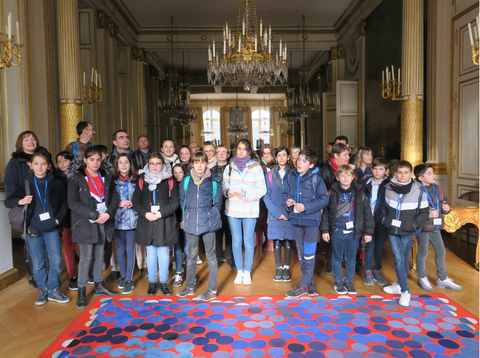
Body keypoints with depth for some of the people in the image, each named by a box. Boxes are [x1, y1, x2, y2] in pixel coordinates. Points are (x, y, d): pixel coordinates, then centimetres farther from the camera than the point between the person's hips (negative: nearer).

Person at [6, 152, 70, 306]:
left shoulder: (56, 184, 1)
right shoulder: (27, 184, 2)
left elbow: (64, 204, 6)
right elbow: (8, 201, 0)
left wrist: (58, 219, -7)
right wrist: (20, 201, -21)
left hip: (52, 229, 0)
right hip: (33, 229, 1)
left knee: (56, 261, 0)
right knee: (38, 263, 8)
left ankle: (53, 290, 18)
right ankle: (43, 290, 25)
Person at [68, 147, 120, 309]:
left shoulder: (106, 176, 8)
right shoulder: (76, 177, -6)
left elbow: (114, 197, 5)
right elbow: (73, 203, -13)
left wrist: (108, 214, -12)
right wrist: (95, 215, -18)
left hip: (104, 222, 4)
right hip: (85, 223, -4)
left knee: (99, 255, 14)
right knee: (86, 257, 0)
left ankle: (99, 286, 27)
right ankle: (81, 291, 12)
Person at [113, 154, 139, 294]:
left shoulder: (136, 180, 3)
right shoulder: (113, 181, 2)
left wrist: (133, 203, -11)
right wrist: (119, 204, -14)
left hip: (132, 219, 0)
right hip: (118, 219, 1)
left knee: (130, 249, 1)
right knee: (120, 249, 9)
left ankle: (129, 279, 11)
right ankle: (122, 275, 28)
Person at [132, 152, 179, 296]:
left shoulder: (169, 181, 1)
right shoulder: (142, 181, 6)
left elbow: (175, 202, -3)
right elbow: (136, 201, 5)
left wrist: (161, 213, -14)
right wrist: (145, 213, -12)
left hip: (165, 222, -1)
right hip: (147, 222, 1)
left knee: (164, 252, 5)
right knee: (151, 253, 9)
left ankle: (164, 282, 19)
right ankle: (152, 282, 23)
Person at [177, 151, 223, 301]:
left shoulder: (214, 180, -3)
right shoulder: (186, 180, 4)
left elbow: (217, 202, 5)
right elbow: (182, 200, 14)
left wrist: (210, 216, 2)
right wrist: (188, 216, 11)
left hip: (208, 222, -3)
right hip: (191, 222, 3)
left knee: (211, 255, 4)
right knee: (191, 255, 15)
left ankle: (212, 290, 13)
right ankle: (189, 287, 29)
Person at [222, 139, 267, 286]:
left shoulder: (256, 167, -1)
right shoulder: (229, 167, 8)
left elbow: (262, 189, -3)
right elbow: (224, 184, 13)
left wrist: (245, 194, -16)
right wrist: (227, 192, -10)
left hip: (249, 210, -2)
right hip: (232, 209, 3)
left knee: (248, 241, 4)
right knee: (236, 240, 9)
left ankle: (247, 271, 19)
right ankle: (239, 270, 23)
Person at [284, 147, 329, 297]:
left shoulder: (316, 178, -11)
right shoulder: (291, 177, 4)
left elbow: (324, 199, -12)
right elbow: (285, 194, 14)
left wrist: (306, 207, -19)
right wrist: (287, 201, -9)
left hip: (311, 219, -5)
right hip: (296, 219, 6)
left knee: (309, 254, 1)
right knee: (301, 253, 15)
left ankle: (304, 286, 11)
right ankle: (309, 281, 30)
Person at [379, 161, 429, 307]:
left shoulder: (418, 191, -8)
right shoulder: (389, 189, 0)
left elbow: (424, 212, 0)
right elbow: (384, 206, 14)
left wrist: (415, 224, -11)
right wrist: (384, 218, 1)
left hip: (408, 232, -2)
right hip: (392, 230, 2)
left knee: (403, 260, 9)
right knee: (398, 259, 1)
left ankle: (401, 286, 26)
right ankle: (405, 290, 12)